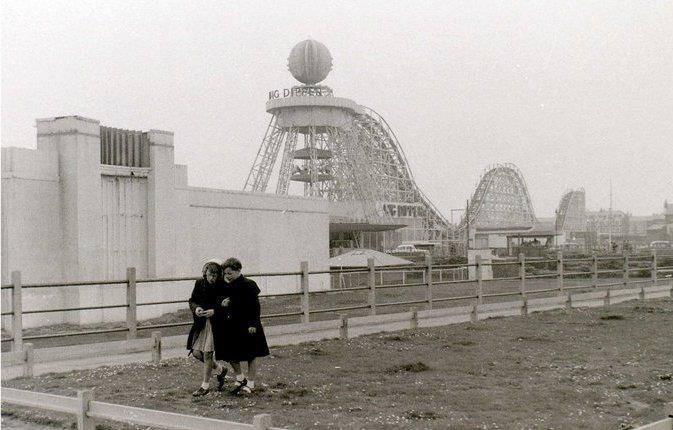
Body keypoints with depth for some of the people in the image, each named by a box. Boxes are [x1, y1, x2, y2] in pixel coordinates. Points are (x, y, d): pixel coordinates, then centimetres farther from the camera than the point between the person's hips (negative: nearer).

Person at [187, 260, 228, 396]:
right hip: (201, 323, 5)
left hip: (215, 323, -5)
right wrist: (196, 308, -12)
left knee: (207, 353, -5)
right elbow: (192, 300, 9)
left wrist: (214, 311, -23)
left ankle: (205, 386, 8)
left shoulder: (222, 286, -11)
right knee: (196, 353, 5)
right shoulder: (199, 284, 1)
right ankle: (220, 369, 29)